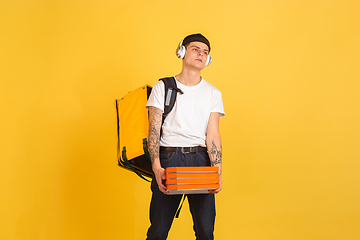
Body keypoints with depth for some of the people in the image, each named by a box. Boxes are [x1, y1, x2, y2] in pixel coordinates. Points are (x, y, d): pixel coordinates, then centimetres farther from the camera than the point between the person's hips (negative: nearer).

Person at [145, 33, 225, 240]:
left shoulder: (213, 93, 11)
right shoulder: (163, 87, 7)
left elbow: (213, 134, 3)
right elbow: (154, 130, -1)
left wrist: (217, 171, -11)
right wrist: (156, 167, -14)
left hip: (201, 160, 2)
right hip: (169, 158, -1)